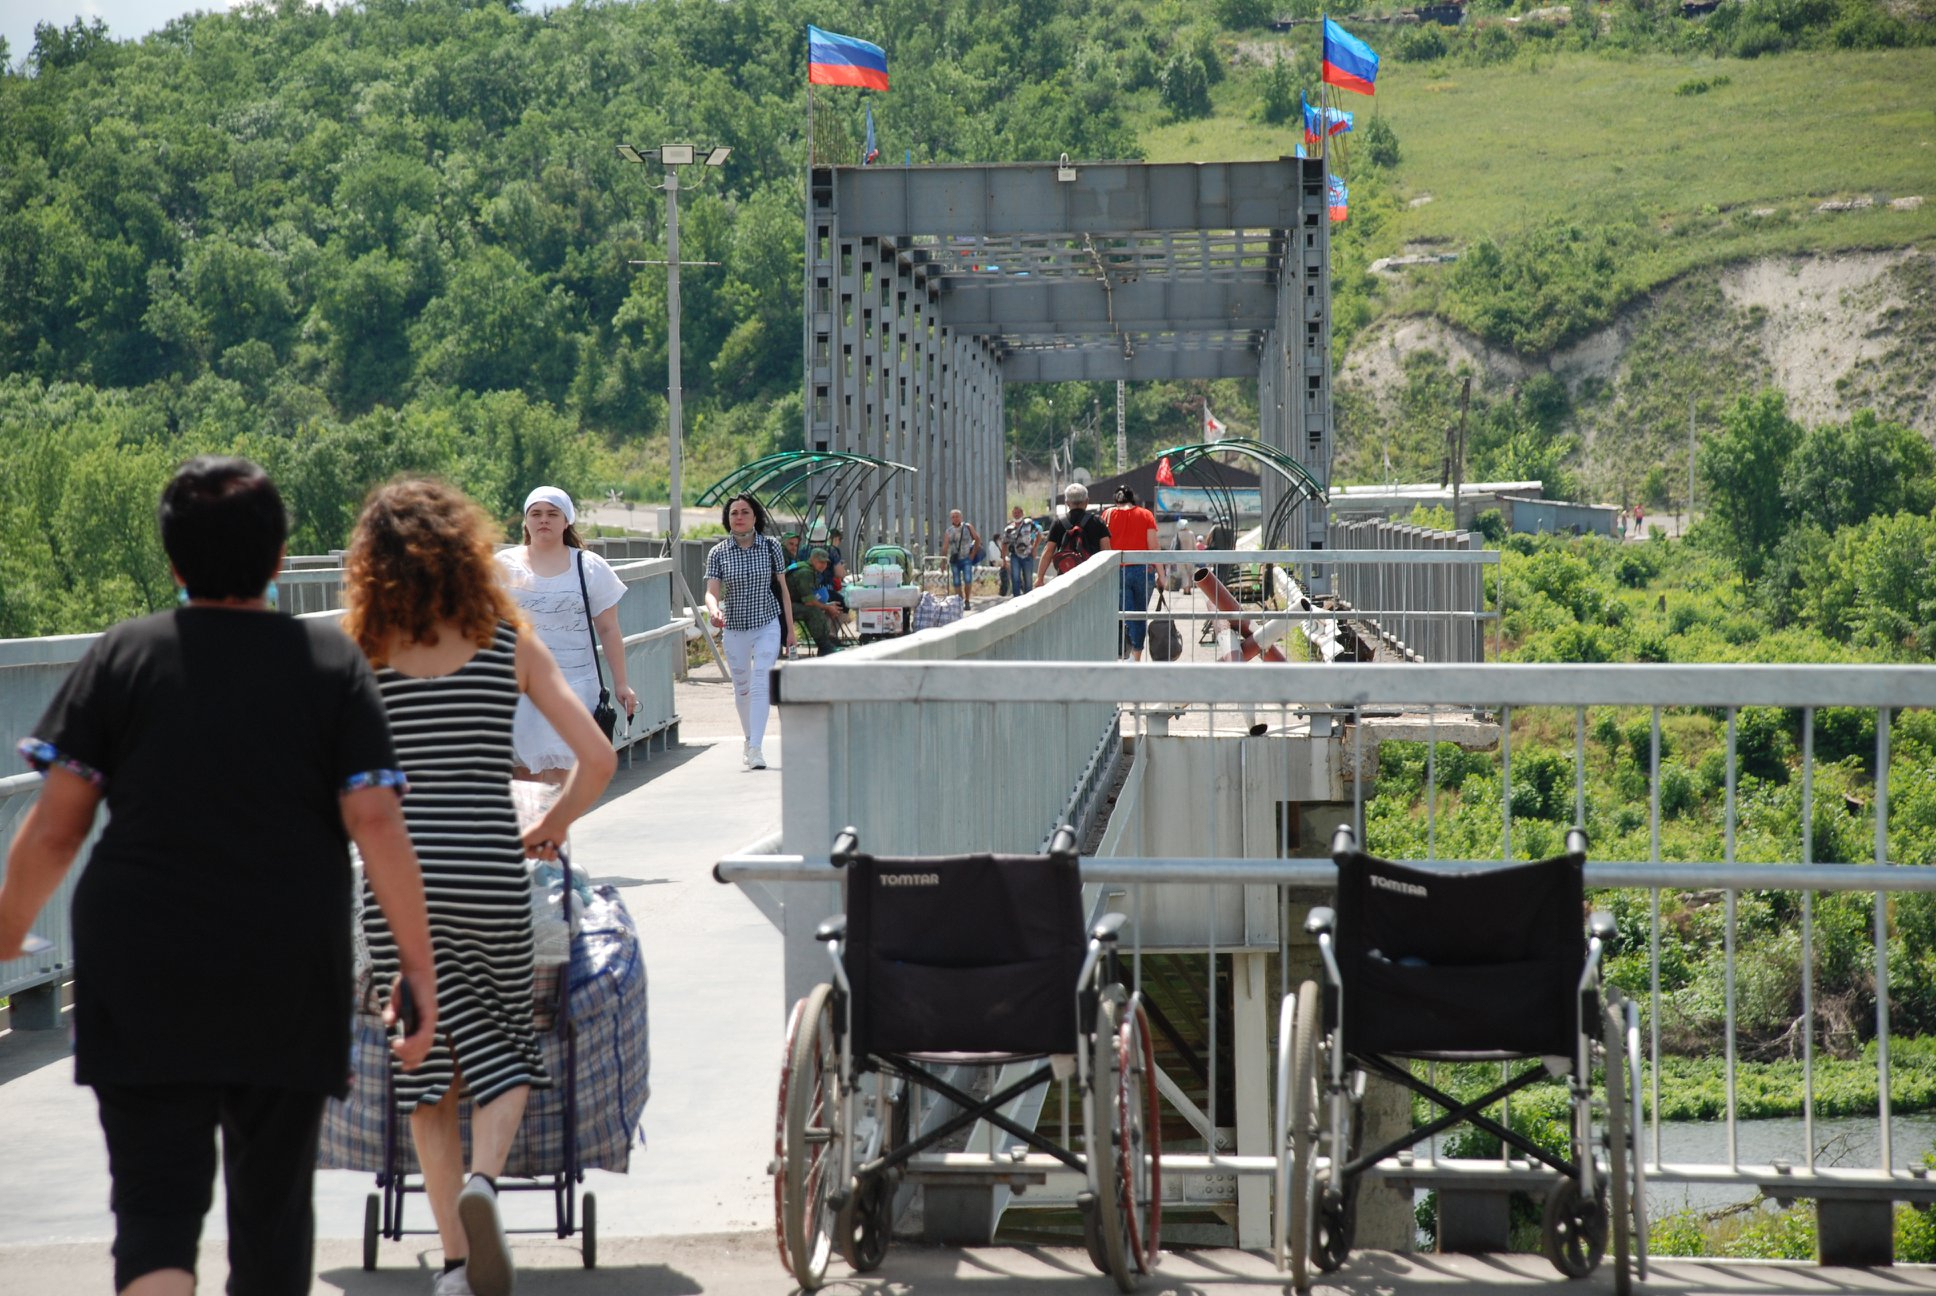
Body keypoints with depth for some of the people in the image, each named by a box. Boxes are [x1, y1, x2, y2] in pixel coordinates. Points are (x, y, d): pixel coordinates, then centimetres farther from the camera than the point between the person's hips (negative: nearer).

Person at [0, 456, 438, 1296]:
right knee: (273, 1202, 15)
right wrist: (418, 965, -2)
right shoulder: (332, 662, 1)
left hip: (143, 982, -1)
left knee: (155, 1203, -1)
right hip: (291, 982, 1)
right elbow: (376, 826, -6)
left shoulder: (121, 657, 1)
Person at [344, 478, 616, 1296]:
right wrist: (550, 828, 16)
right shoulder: (509, 644, 2)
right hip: (490, 876, 0)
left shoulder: (362, 654, 1)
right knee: (505, 1050, 16)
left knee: (428, 1062, 11)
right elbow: (597, 758, -1)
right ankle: (483, 1179, -12)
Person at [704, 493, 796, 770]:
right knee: (741, 688, 13)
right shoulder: (718, 553, -3)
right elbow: (712, 592, -11)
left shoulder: (770, 547, -3)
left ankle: (756, 748, -18)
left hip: (768, 625, -2)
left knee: (760, 685, -14)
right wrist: (714, 610, -34)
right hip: (735, 628, 2)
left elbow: (782, 589, 4)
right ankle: (749, 739, 35)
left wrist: (790, 629, 5)